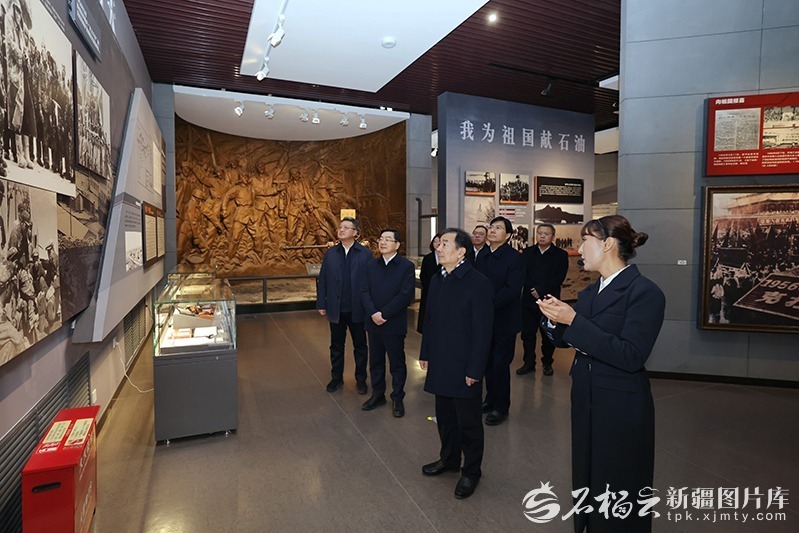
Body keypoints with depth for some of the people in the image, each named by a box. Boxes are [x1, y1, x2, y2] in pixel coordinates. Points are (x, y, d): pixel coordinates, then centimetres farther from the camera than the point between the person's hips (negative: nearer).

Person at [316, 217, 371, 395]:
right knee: (336, 346, 15)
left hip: (358, 309, -2)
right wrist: (321, 304, 0)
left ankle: (361, 379, 27)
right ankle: (336, 378, 31)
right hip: (336, 310, 3)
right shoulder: (330, 253, 3)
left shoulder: (365, 254, -6)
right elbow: (322, 280, 4)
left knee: (360, 346, 12)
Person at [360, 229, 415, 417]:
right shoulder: (371, 265, 8)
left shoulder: (406, 266, -7)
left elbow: (406, 295, -15)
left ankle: (397, 399, 24)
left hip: (394, 324, -4)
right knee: (375, 361, 16)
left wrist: (383, 313, -17)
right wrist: (373, 313, -14)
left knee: (397, 363, 8)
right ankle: (378, 395, 32)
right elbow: (364, 291, 2)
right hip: (374, 323, 5)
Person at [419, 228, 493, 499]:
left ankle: (471, 472, 31)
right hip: (440, 365, 7)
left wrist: (474, 370, -15)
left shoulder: (479, 284, -17)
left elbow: (482, 332, -16)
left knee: (468, 423, 10)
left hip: (464, 368, -6)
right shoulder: (437, 280, 5)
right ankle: (449, 458, 43)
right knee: (444, 416, 21)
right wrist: (425, 354, 12)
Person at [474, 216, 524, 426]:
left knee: (500, 364, 4)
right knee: (488, 361, 15)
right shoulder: (483, 257, 9)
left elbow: (512, 290, -20)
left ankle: (501, 407, 21)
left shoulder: (515, 258, -11)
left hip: (504, 320, -5)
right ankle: (491, 398, 33)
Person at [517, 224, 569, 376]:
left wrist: (541, 291, -14)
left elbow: (559, 278, -8)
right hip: (529, 300, 2)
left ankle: (547, 363, 24)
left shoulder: (561, 254, 0)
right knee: (527, 333, 6)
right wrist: (532, 290, -13)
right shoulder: (527, 252, 9)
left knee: (548, 335, 8)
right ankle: (529, 363, 19)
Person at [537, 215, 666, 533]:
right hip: (585, 402, 7)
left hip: (621, 409, -7)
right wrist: (555, 318, -11)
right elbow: (566, 340, 10)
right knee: (586, 481, 22)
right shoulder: (590, 293, 6)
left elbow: (631, 356, -26)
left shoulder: (644, 292, -16)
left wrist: (573, 320, -27)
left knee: (617, 497, 11)